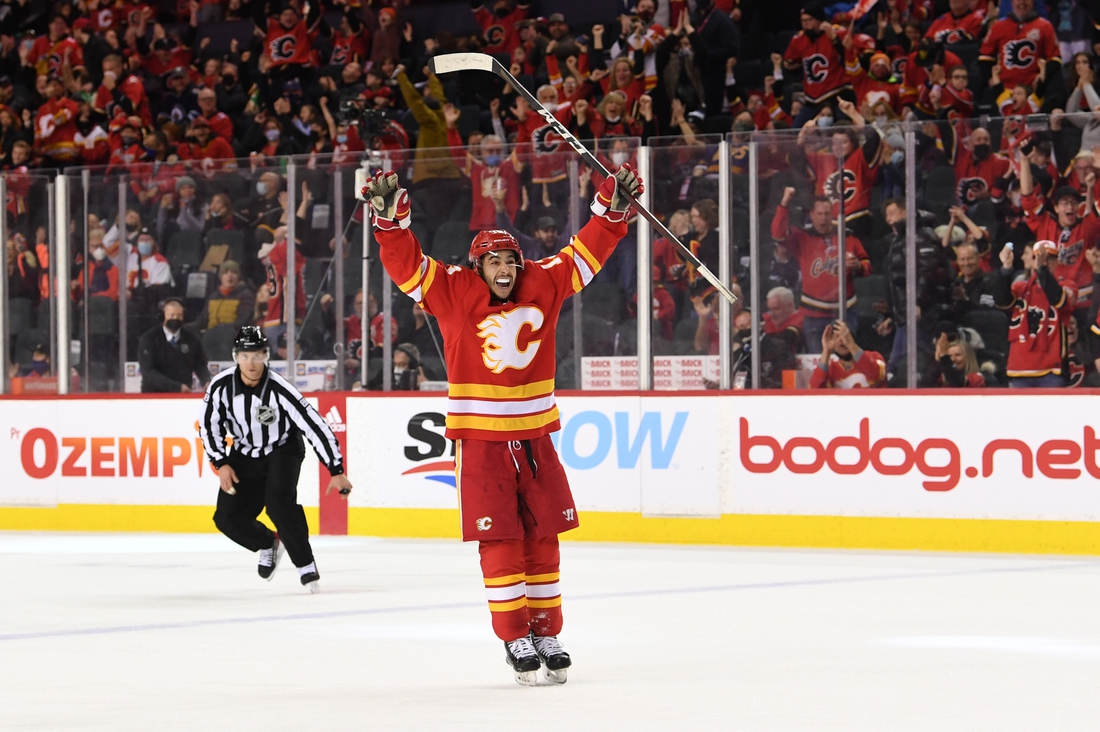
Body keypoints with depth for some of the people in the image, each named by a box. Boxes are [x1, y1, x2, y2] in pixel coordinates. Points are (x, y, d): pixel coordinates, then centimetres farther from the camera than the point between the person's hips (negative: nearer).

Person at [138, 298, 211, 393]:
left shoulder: (191, 339, 5)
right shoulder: (149, 339, -6)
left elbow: (200, 366, 12)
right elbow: (148, 371, -14)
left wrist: (206, 382, -12)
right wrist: (177, 387, -22)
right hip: (154, 395, -3)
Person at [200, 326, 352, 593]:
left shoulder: (280, 390, -30)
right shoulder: (221, 386, -20)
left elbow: (315, 426, -29)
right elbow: (210, 425, -5)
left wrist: (336, 471, -32)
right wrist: (221, 464, -14)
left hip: (283, 449, -4)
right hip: (246, 453, 4)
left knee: (278, 501, -30)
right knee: (228, 519, -4)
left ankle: (306, 566, -16)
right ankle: (269, 544, 27)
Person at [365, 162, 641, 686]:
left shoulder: (543, 285, 3)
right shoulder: (454, 293, -5)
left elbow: (586, 252, 9)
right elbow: (406, 264, -13)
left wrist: (613, 207, 1)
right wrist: (390, 220, -27)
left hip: (534, 436, 4)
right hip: (480, 440, -4)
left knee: (543, 537, 8)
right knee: (499, 541, -4)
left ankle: (546, 633, 18)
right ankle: (515, 640, 2)